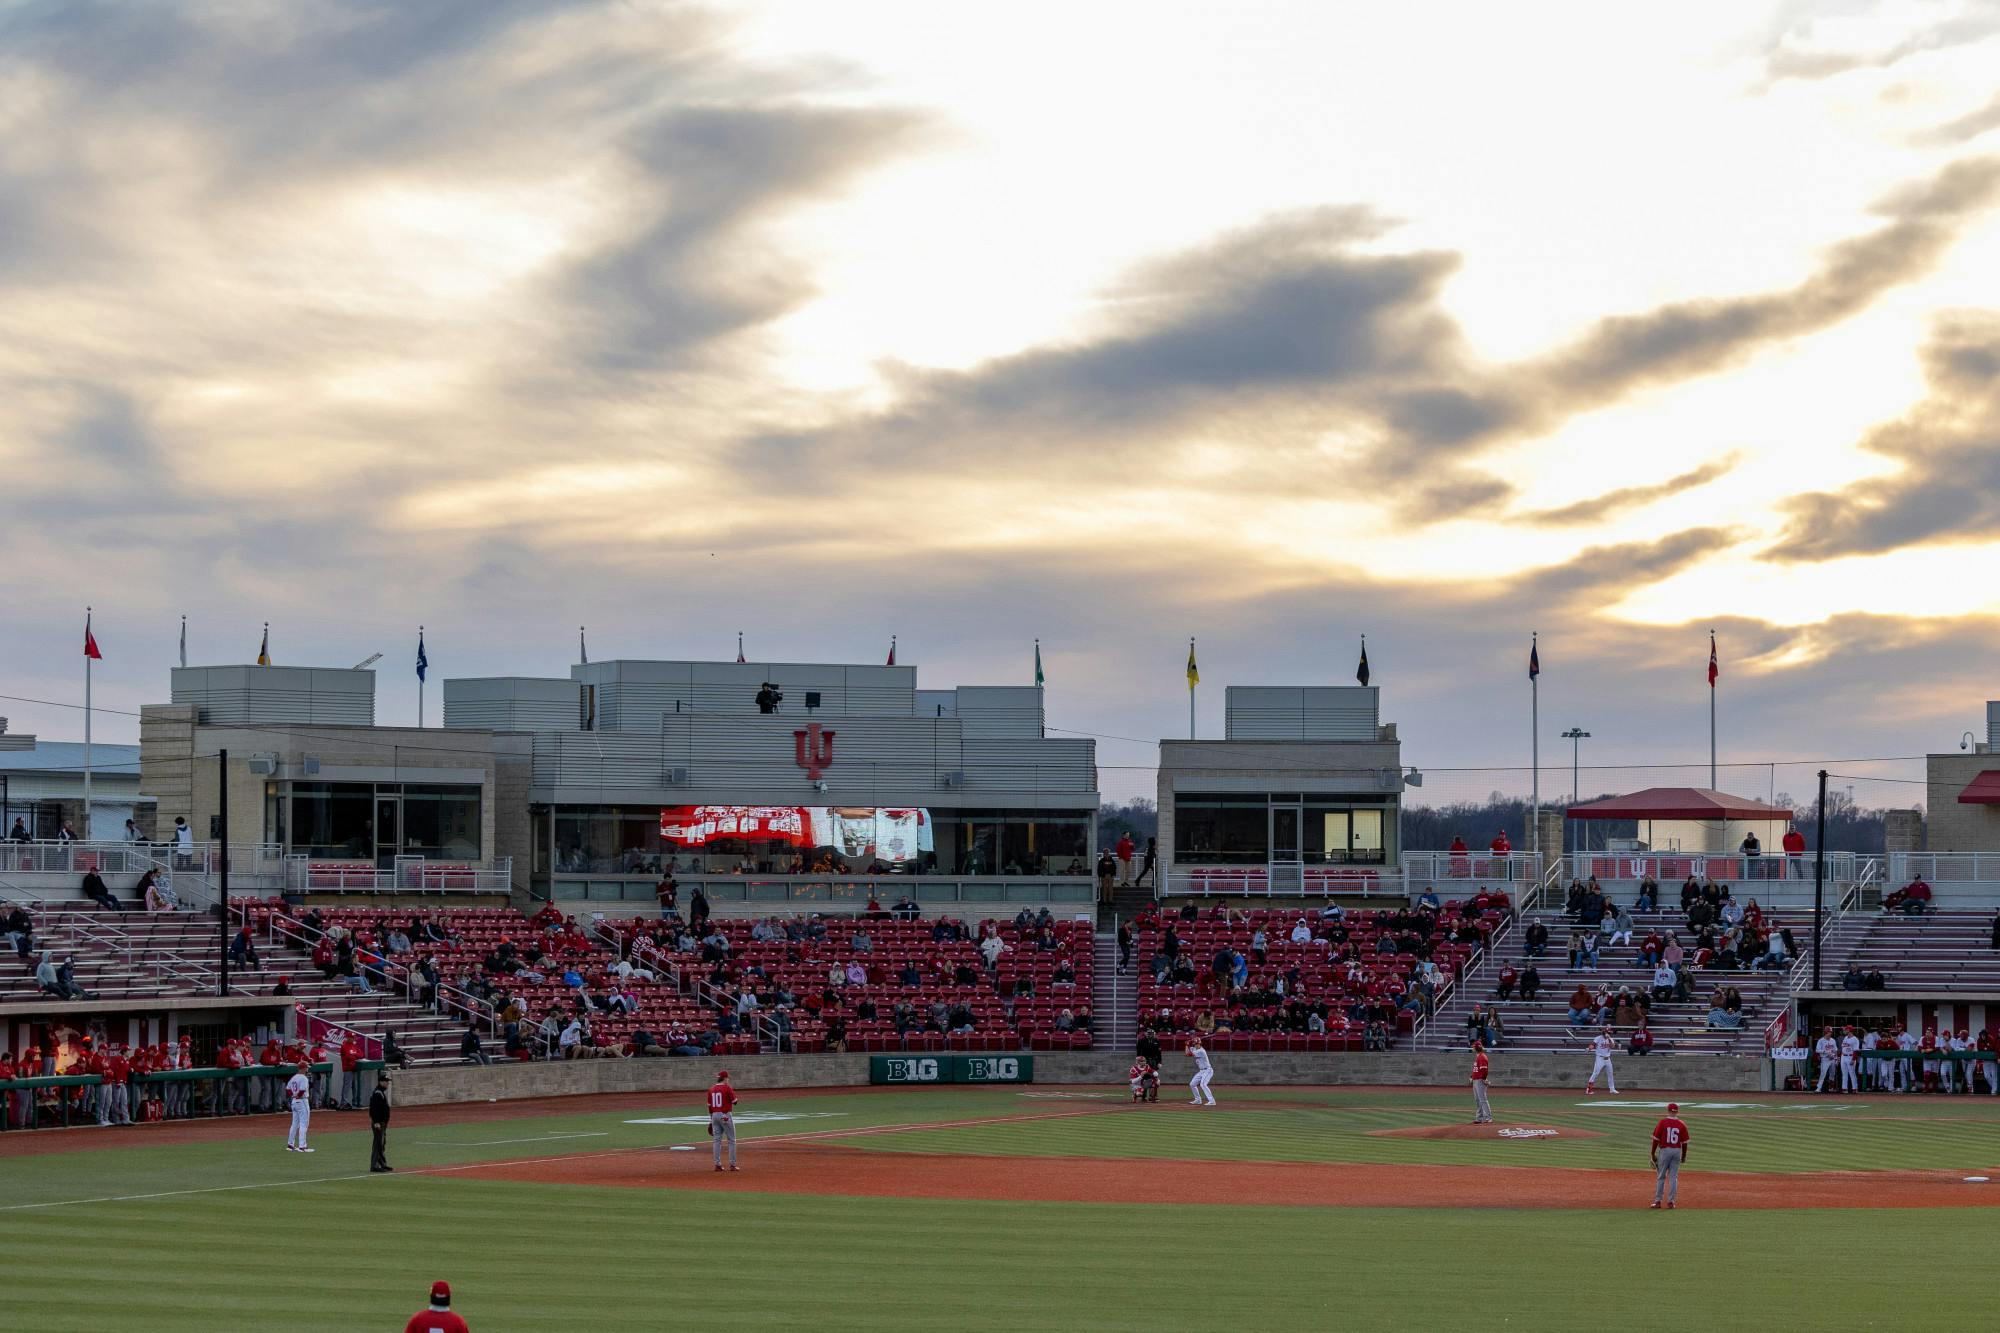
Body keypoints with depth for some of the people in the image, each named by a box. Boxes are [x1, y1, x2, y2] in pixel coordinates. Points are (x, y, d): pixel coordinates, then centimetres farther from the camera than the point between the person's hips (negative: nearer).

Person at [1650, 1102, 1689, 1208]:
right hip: (1677, 1151, 2)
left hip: (1664, 1150, -2)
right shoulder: (1682, 1124, -1)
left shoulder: (1662, 1122, -7)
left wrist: (1653, 1154, 1)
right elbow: (1684, 1142, 2)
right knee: (1673, 1177, 6)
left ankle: (1657, 1201, 5)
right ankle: (1671, 1201, 4)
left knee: (1661, 1177, 6)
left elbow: (1656, 1139, -7)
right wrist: (1684, 1156, 13)